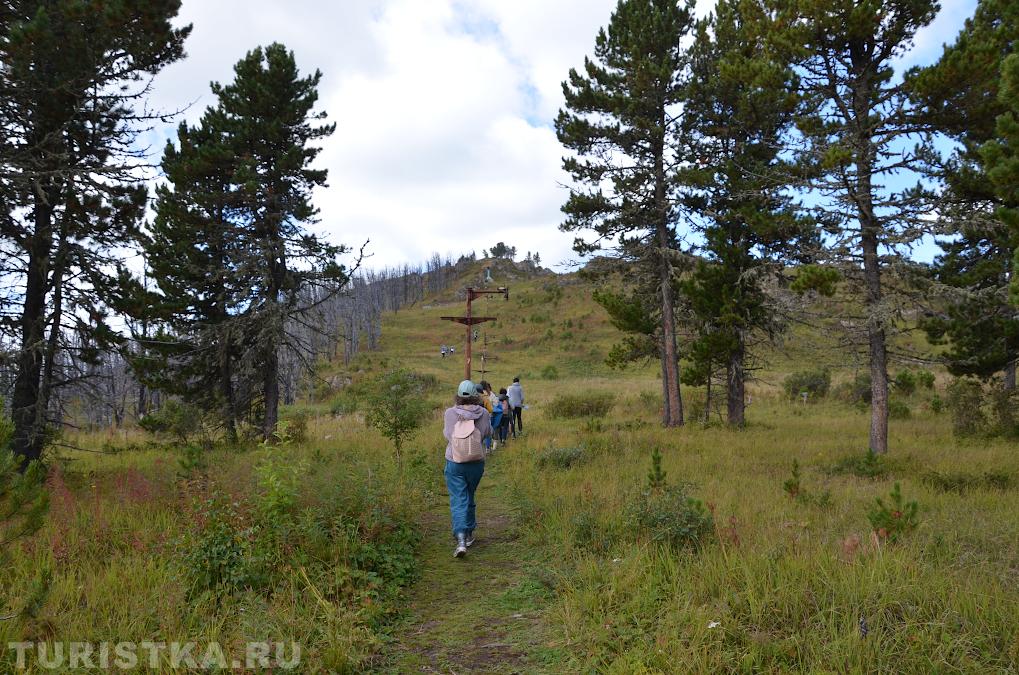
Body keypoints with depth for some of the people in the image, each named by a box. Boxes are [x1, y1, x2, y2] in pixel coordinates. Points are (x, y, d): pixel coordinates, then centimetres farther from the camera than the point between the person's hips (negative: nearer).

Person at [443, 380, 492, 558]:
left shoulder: (450, 413, -10)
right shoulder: (483, 413, -9)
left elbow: (446, 434, 6)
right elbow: (488, 433, 7)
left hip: (454, 463, -1)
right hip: (476, 463, 2)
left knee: (458, 501, 0)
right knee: (469, 498, 21)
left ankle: (461, 540, -14)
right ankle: (469, 534, 34)